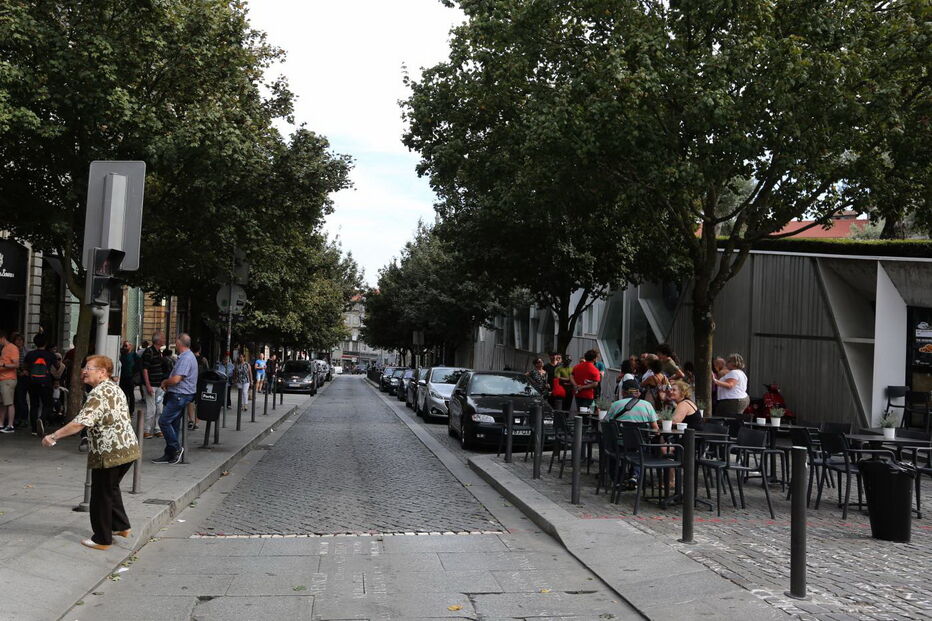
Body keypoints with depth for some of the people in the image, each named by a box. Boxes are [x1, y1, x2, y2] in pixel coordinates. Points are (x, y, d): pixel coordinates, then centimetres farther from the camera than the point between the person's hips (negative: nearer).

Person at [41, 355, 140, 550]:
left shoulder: (98, 394, -17)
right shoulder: (115, 388, 13)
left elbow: (80, 423, -26)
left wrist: (54, 436, -19)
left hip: (109, 453, -9)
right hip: (127, 448, 9)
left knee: (101, 495, 6)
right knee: (111, 488, 26)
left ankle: (102, 539, 16)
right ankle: (121, 526, 34)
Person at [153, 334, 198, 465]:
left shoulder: (186, 358, -18)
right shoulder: (185, 356, 17)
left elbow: (176, 379, -24)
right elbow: (176, 377, 23)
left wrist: (165, 382, -4)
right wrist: (167, 382, 4)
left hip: (180, 396, -10)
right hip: (179, 396, 10)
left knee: (164, 421, -10)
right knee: (174, 424, 11)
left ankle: (176, 448, -2)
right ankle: (170, 454, 15)